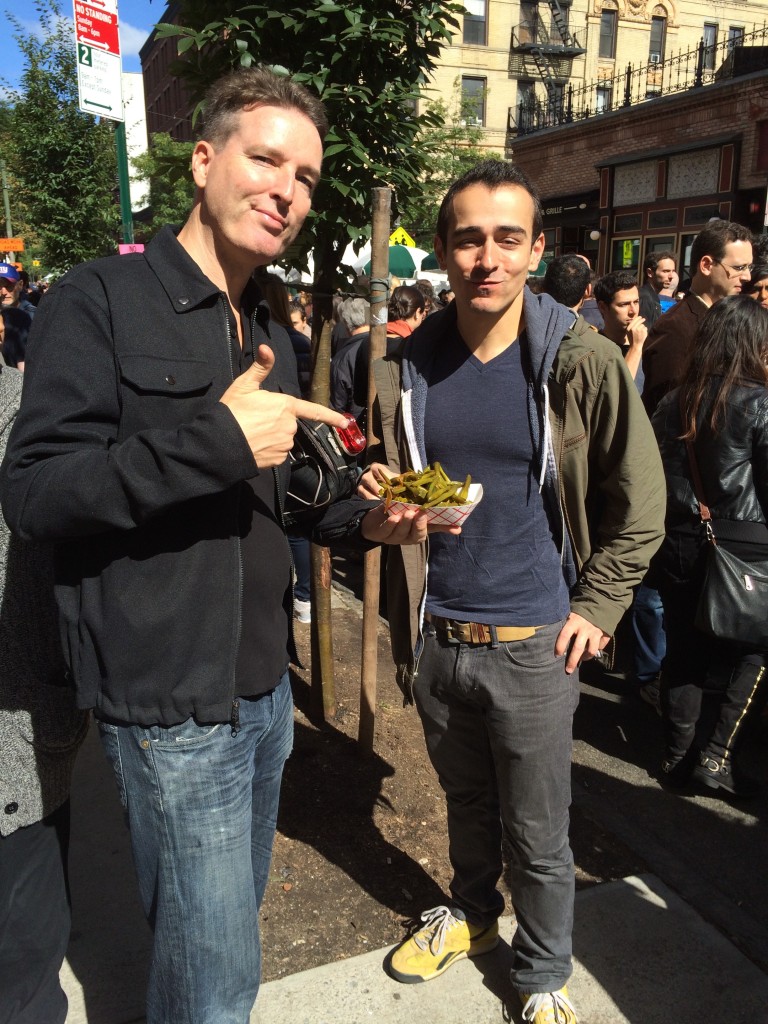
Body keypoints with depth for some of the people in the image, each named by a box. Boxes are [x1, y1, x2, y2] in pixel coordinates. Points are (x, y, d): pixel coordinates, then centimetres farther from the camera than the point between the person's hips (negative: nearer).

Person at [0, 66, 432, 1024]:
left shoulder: (271, 335, 12)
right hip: (172, 702, -7)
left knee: (232, 914, 25)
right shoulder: (100, 301, -12)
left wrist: (358, 519, 3)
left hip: (264, 683, 8)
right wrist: (217, 439, -28)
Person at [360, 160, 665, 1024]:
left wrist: (596, 608, -6)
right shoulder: (406, 369, -2)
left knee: (538, 837, 12)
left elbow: (639, 503, -3)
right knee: (466, 805, 25)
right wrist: (378, 498, -9)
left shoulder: (583, 363, -11)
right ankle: (470, 913, 52)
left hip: (532, 644, -3)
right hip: (435, 635, 3)